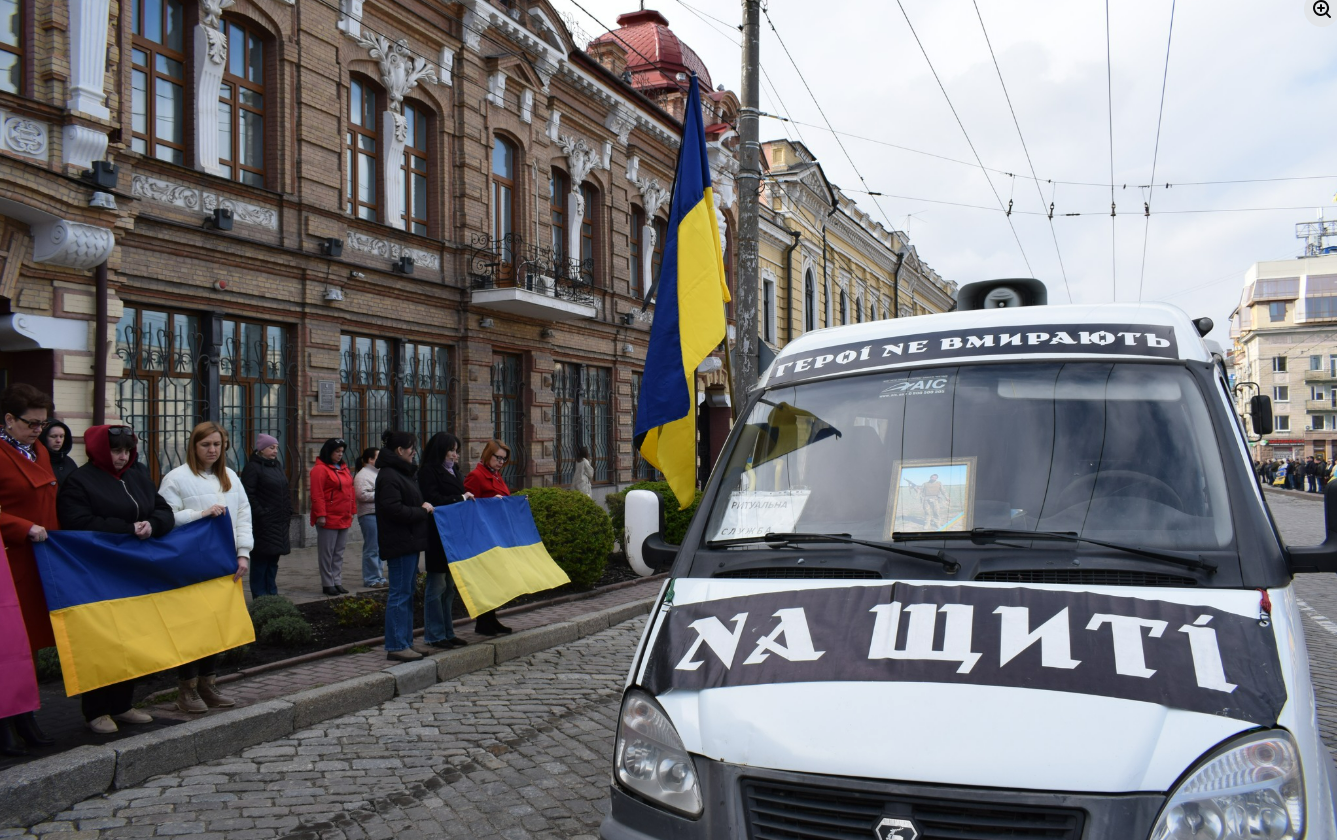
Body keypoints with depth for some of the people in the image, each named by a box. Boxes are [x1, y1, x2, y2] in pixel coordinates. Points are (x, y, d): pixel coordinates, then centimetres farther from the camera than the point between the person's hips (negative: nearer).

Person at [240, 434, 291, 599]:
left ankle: (271, 593, 21)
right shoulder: (252, 467, -9)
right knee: (260, 561, -3)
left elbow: (286, 491, 22)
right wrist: (260, 514, -19)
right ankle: (260, 597, 1)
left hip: (279, 523, 8)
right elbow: (248, 495, -15)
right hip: (263, 523, -8)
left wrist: (288, 513, 15)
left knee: (273, 560, 13)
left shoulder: (277, 466, 16)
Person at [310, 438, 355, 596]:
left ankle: (337, 582, 19)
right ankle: (327, 584, 6)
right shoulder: (320, 469, -10)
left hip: (344, 519, 8)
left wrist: (351, 511, 17)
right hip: (328, 519, -8)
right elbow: (317, 495, -15)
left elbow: (349, 490, 21)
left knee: (339, 553, 12)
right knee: (327, 553, 0)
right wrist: (320, 515, -19)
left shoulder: (343, 468, 16)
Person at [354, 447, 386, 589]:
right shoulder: (363, 475, -10)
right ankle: (371, 579, 0)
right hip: (369, 515, -10)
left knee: (378, 549, 13)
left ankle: (378, 577, 19)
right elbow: (362, 495, -22)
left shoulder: (378, 473, 21)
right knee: (372, 549, -6)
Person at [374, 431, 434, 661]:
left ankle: (406, 641, 20)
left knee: (407, 592, 13)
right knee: (400, 593, -7)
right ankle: (395, 646, -3)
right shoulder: (389, 476, -15)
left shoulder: (402, 473, 18)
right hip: (399, 543, -11)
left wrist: (424, 508, 7)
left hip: (409, 542, 11)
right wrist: (422, 511, -13)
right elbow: (393, 510, -23)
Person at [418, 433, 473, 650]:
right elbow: (433, 500, -18)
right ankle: (435, 635, 3)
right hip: (438, 536, -9)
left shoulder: (452, 471, 18)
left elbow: (463, 497, 20)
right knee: (437, 586, -3)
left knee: (449, 586, 12)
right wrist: (461, 499, -13)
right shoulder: (428, 471, -8)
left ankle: (447, 632, 19)